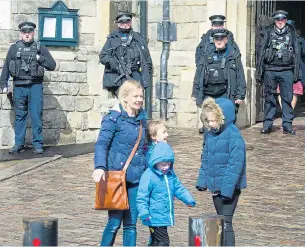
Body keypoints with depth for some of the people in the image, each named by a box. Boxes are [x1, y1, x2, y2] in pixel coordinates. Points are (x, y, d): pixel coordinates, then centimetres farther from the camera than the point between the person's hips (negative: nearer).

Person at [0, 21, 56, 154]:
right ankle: (19, 144, 11)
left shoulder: (40, 48, 7)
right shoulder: (14, 48, 9)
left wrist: (40, 58, -10)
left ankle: (38, 145, 1)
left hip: (35, 86, -2)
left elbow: (52, 65, 4)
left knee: (36, 116, -4)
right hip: (19, 87, 2)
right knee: (20, 116, 6)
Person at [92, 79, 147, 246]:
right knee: (115, 221, -4)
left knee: (131, 223, 8)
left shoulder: (141, 117, 10)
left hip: (136, 177, 5)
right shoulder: (114, 118, -8)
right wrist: (100, 167, -29)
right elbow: (101, 144, -15)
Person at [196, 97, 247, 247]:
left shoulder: (234, 137, -20)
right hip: (216, 186, 8)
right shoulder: (210, 134, 5)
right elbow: (205, 160, 14)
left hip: (229, 188, -8)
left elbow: (235, 165, -21)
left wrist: (227, 189, -23)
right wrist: (202, 181, 9)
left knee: (225, 223, -10)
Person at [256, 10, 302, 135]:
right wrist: (259, 71, 0)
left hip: (287, 70, 0)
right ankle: (267, 124, 10)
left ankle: (287, 125, 4)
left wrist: (297, 72, 1)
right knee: (269, 98, 4)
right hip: (270, 70, 0)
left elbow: (297, 53, 8)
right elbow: (260, 53, 6)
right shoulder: (267, 33, 7)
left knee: (287, 98, -1)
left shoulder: (292, 34, 9)